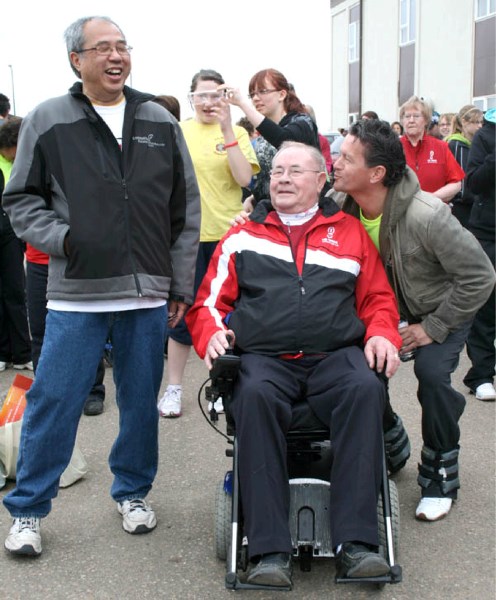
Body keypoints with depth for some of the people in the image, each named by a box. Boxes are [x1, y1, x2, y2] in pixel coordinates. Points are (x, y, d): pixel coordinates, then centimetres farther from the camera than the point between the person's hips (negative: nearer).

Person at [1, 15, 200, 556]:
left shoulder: (161, 123, 9)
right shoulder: (47, 122, 2)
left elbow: (186, 209, 12)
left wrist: (180, 285, 8)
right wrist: (60, 238, -11)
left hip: (147, 295, 3)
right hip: (76, 294, -2)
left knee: (142, 401, 12)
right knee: (53, 402, 1)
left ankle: (132, 491, 33)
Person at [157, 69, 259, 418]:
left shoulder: (236, 133, 2)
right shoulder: (177, 132, 4)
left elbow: (244, 178, -11)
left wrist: (227, 130, -15)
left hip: (226, 235, 0)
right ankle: (174, 387, 17)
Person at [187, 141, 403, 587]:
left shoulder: (351, 232, 22)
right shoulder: (242, 238, 21)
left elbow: (378, 298, 20)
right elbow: (209, 302, 17)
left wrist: (382, 334, 0)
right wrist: (212, 334, -4)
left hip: (335, 354, 1)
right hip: (264, 357, 0)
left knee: (366, 389, -34)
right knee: (255, 395, -35)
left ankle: (356, 541, -32)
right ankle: (270, 549, -34)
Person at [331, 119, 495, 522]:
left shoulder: (426, 216, -35)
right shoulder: (337, 205, -19)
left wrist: (433, 328, -23)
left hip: (442, 307, -5)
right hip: (387, 306, 5)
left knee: (432, 371, -26)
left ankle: (440, 478, -4)